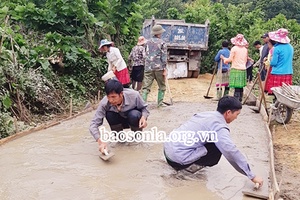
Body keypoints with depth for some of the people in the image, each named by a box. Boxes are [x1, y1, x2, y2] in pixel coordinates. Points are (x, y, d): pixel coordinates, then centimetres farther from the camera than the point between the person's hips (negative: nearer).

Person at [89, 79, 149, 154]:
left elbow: (144, 108, -13)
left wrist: (144, 117, -35)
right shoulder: (104, 103, -30)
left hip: (133, 119, -1)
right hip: (120, 121, 1)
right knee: (109, 114, -30)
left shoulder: (133, 95, -32)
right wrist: (100, 142, -45)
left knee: (134, 115, -35)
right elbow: (93, 124, -30)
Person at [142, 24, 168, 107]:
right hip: (158, 67, -3)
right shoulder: (162, 43, -2)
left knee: (146, 87, 0)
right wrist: (164, 70, -4)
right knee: (162, 86, 12)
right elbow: (164, 57, -6)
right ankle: (160, 103, 14)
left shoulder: (147, 42, 11)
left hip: (148, 67, 3)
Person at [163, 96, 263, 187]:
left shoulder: (207, 114, 14)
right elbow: (232, 153, -20)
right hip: (178, 158, -9)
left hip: (168, 146, 9)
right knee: (218, 148, -1)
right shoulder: (219, 126, -13)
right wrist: (252, 176, -12)